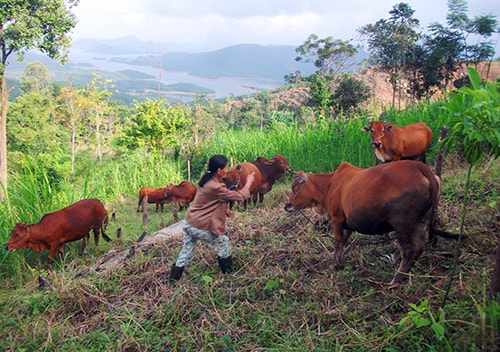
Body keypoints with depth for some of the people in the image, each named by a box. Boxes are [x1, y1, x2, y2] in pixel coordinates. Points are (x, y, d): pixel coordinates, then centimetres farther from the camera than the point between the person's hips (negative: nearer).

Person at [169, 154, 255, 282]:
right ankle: (228, 274, 26)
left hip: (188, 223, 8)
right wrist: (249, 182, -1)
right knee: (224, 245, 14)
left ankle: (173, 279, 22)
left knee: (186, 251, 19)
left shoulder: (206, 180, 3)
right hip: (200, 228, -8)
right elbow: (239, 196, -16)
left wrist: (223, 209, 9)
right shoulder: (216, 187, -24)